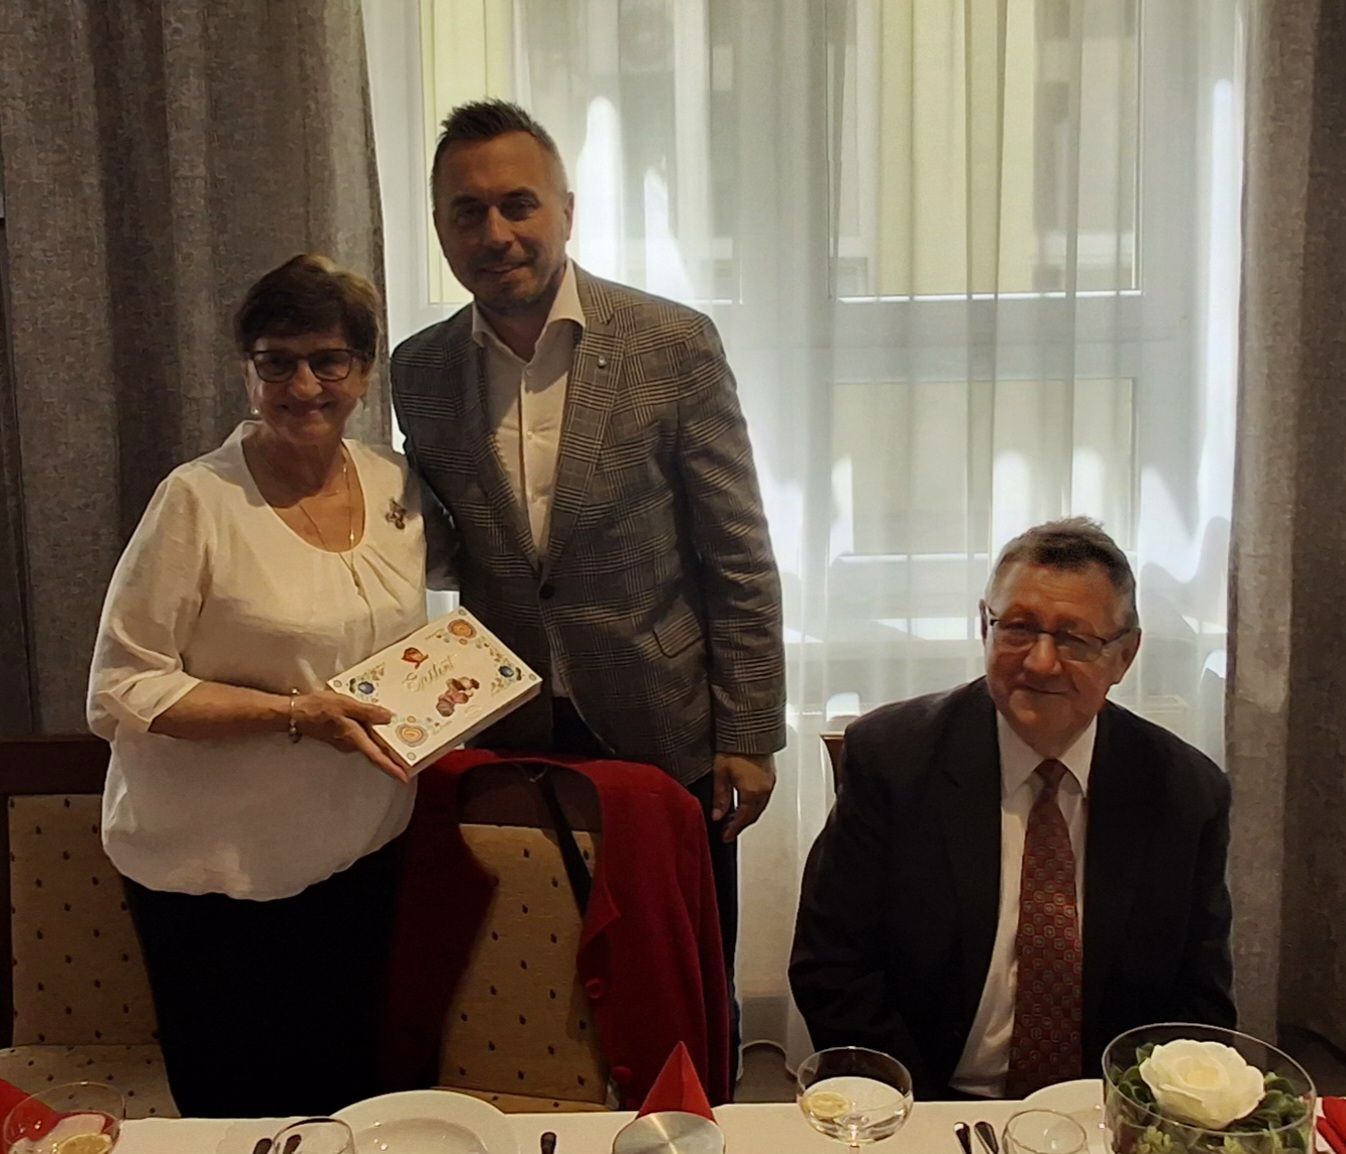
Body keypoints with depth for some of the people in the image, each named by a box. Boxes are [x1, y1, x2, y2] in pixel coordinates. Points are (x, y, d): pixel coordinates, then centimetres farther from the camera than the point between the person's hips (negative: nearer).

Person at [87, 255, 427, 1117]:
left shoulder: (397, 486, 0)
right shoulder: (198, 501, -16)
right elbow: (121, 691, -15)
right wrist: (294, 714, -24)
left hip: (359, 851, 5)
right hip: (214, 872, -5)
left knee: (344, 1098, 21)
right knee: (239, 1114, 12)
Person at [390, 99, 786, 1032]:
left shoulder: (674, 345, -9)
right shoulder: (420, 370, 1)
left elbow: (739, 559, -7)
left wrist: (748, 736, -7)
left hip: (662, 735, -2)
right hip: (507, 744, 3)